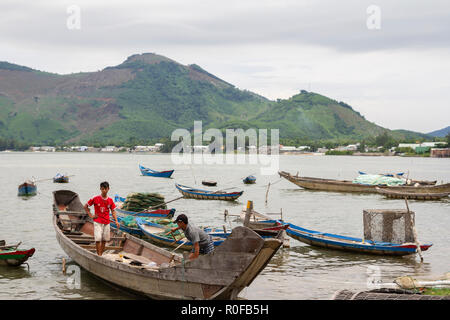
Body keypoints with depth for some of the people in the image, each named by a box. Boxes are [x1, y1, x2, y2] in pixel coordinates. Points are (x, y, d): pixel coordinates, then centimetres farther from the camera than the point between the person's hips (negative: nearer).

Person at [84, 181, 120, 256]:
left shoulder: (110, 200, 3)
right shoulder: (95, 199, -6)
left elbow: (113, 211, 6)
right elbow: (85, 206, 3)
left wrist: (116, 221, -7)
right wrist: (91, 215, -4)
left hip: (106, 223, 4)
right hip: (98, 222, -4)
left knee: (104, 240, 8)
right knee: (98, 239, -14)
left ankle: (101, 255, 19)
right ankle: (99, 255, -9)